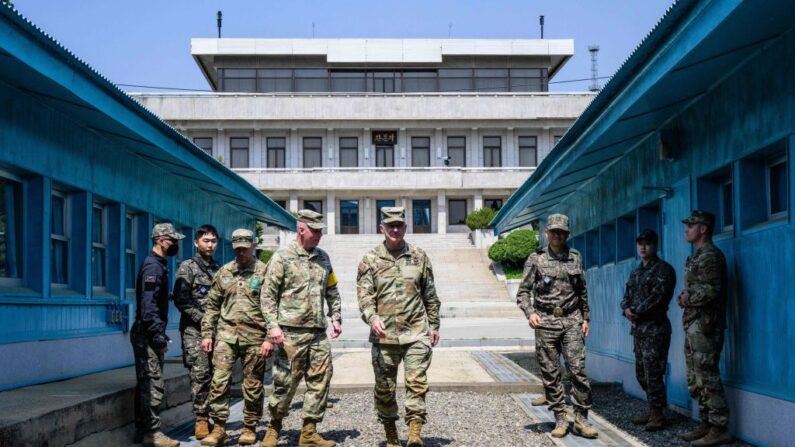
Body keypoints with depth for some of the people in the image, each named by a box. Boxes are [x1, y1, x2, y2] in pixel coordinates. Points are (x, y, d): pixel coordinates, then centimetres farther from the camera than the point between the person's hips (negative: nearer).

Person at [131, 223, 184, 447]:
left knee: (146, 384, 12)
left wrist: (160, 334, 19)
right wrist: (159, 336, -21)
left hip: (148, 334, 10)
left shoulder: (158, 265, 17)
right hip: (147, 335, -10)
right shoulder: (153, 267, -14)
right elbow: (148, 306, -21)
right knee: (152, 384, -8)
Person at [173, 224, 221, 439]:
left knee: (217, 374, 3)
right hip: (194, 330, -5)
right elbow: (181, 300, -8)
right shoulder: (187, 267, 0)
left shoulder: (219, 269, 16)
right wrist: (201, 319, -13)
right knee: (200, 374, -9)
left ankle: (215, 417, 10)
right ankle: (201, 420, -3)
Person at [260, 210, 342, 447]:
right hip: (291, 332, -6)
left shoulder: (323, 258, 15)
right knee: (286, 382, -1)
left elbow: (332, 292, 22)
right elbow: (268, 294, -6)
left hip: (318, 332, 6)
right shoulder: (282, 257, -3)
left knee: (320, 381, 3)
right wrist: (273, 325, -13)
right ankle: (274, 427, 18)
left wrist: (336, 318, 12)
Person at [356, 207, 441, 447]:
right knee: (384, 387, 8)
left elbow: (430, 296, 13)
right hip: (384, 334, 0)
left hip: (416, 332, 0)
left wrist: (434, 325, 13)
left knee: (417, 381, -11)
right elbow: (364, 294, -5)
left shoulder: (419, 257, 8)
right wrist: (372, 317, -22)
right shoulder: (370, 260, 2)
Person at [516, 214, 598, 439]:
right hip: (546, 321, -1)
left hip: (572, 321, 1)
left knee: (578, 369, -6)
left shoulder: (575, 258, 12)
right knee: (550, 374, 1)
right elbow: (523, 291, 4)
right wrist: (529, 312, -12)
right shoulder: (536, 259, 4)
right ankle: (560, 419, 10)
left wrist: (586, 318, 14)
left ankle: (581, 419, 1)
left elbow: (582, 291, 18)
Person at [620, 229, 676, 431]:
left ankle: (657, 415, -1)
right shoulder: (635, 272, 18)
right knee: (641, 372, 13)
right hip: (638, 327, 8)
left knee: (653, 372, -8)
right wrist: (626, 310, -5)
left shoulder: (663, 269, -7)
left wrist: (636, 312, -13)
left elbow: (657, 297, -17)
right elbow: (627, 296, 16)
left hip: (655, 328, -8)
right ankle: (652, 410, 23)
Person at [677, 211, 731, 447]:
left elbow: (711, 290, -23)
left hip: (705, 326, -10)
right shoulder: (697, 256, 17)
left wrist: (687, 299, -10)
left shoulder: (710, 255, -13)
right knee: (696, 380, 14)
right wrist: (686, 296, 5)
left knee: (708, 378, -8)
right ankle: (706, 423, 21)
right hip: (693, 325, 10)